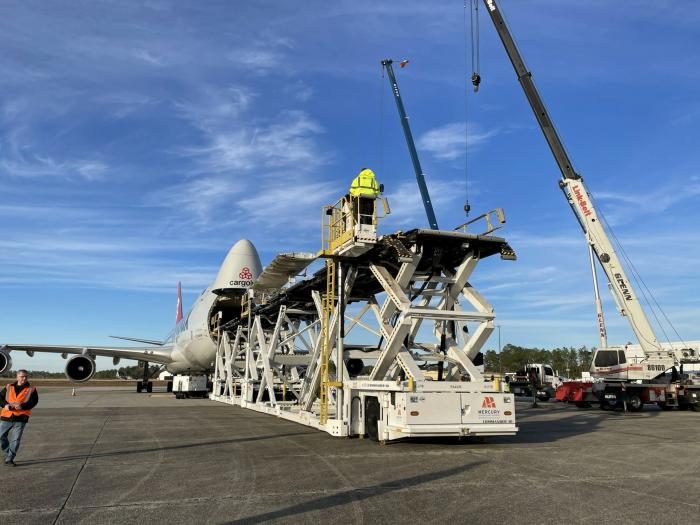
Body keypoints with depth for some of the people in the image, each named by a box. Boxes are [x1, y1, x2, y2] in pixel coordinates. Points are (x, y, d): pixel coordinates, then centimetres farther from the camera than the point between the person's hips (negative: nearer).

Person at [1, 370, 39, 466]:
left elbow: (33, 402, -7)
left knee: (15, 440, -4)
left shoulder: (31, 389, 2)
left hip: (20, 419, -3)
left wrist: (22, 406, -23)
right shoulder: (8, 387, 9)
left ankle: (9, 459, 9)